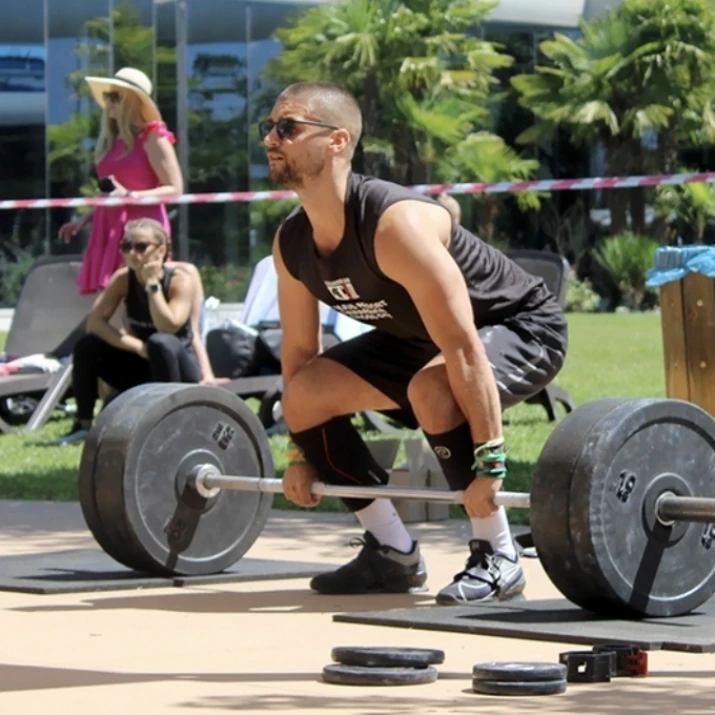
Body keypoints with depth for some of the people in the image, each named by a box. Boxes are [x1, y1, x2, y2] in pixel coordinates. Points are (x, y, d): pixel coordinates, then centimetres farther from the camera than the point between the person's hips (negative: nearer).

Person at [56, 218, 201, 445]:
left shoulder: (180, 281, -17)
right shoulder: (123, 279, -6)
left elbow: (168, 327, -32)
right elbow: (94, 322, -16)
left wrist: (152, 283, -30)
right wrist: (137, 346, -26)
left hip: (179, 368, -4)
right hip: (141, 367, 4)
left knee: (161, 343, -37)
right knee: (87, 347, -16)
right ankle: (83, 424, -4)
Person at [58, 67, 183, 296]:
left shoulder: (152, 138, -5)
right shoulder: (112, 140, 17)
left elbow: (175, 189, -10)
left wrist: (129, 196, -19)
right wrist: (85, 219, 15)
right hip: (110, 229, 7)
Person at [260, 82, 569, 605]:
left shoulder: (396, 224, -35)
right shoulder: (291, 244, -10)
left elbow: (465, 350, -37)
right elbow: (299, 350, 5)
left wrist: (489, 463, -38)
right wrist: (300, 453, 7)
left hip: (521, 325, -8)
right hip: (422, 337, 8)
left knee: (432, 389, -37)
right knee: (305, 395, -5)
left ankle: (497, 557, -20)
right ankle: (393, 553, 7)